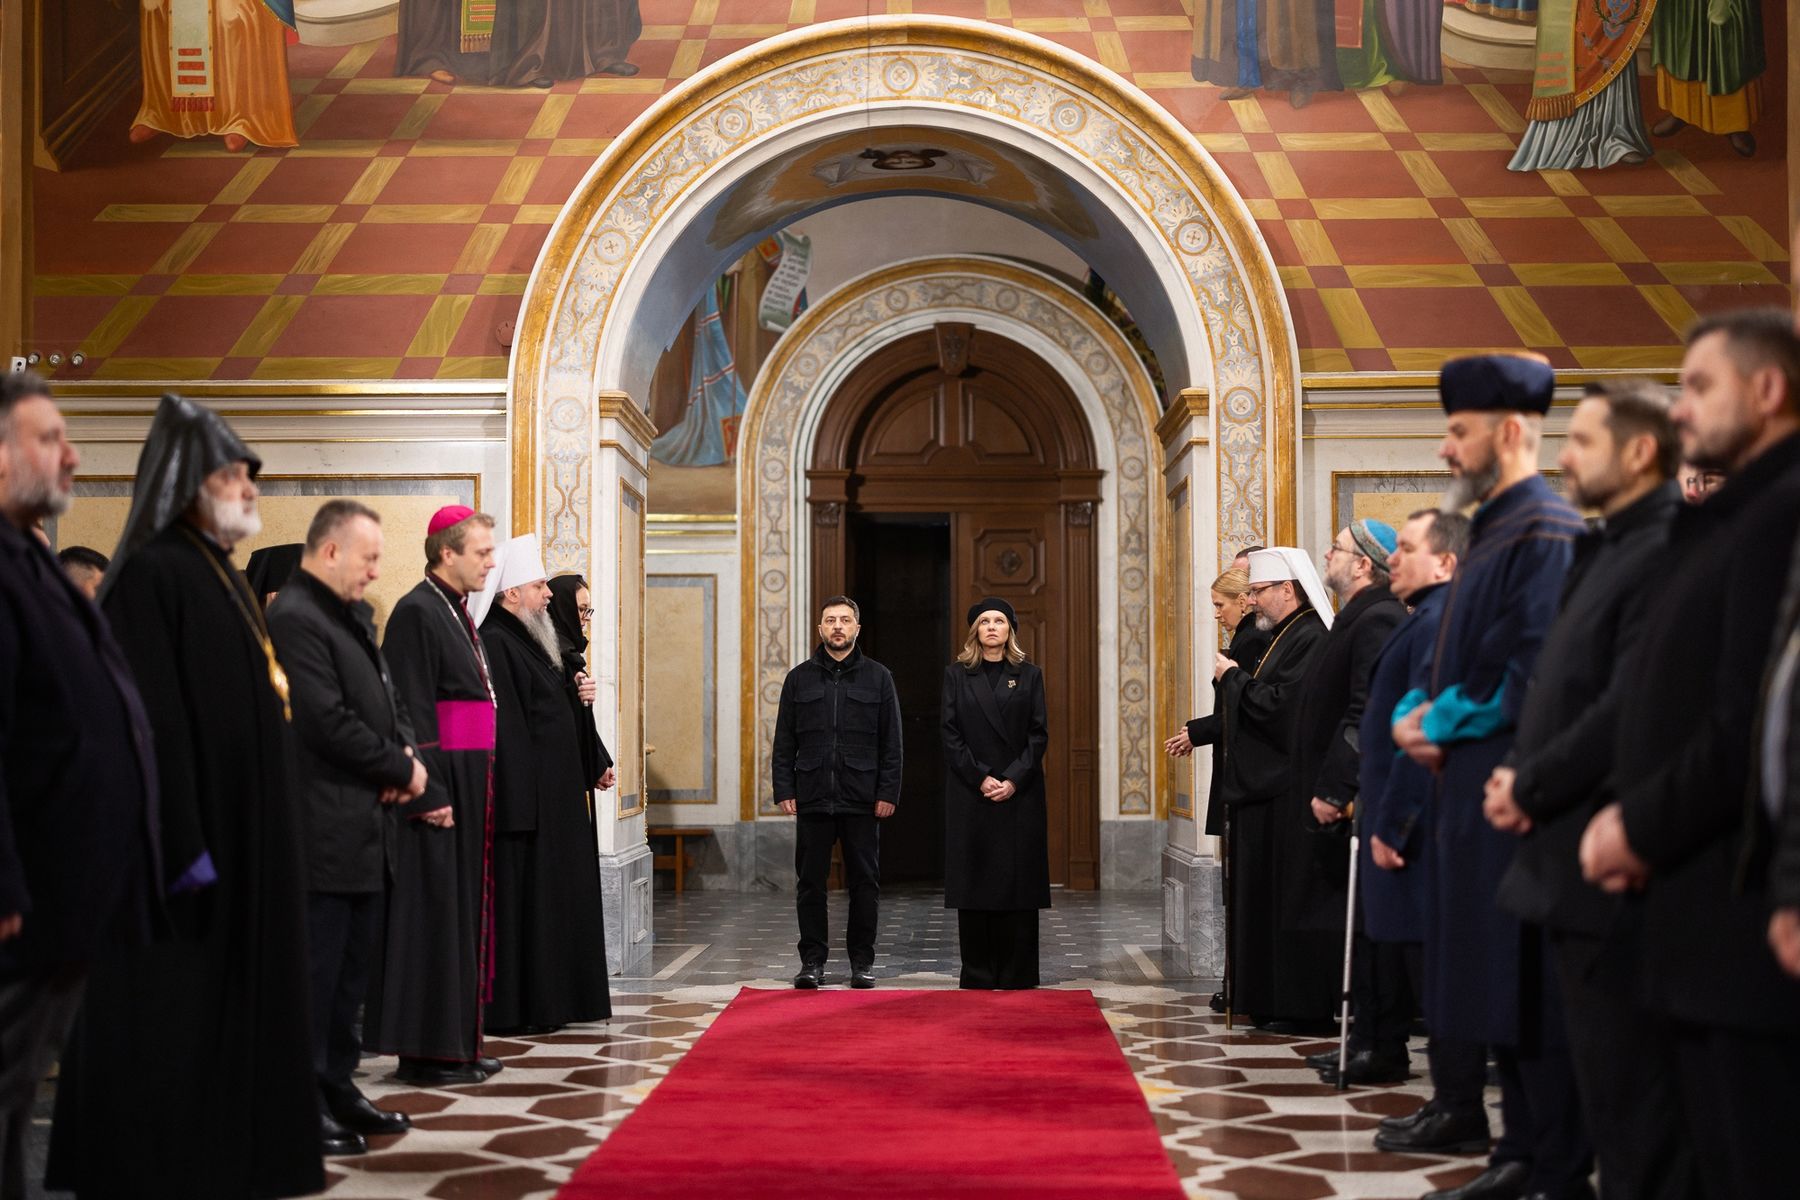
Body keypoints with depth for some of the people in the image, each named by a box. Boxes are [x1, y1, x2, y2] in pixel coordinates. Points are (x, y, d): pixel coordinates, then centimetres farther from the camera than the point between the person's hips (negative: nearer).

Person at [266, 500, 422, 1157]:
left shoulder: (354, 614, 16)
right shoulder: (294, 618, -15)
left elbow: (385, 695, 20)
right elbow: (329, 722, -20)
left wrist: (405, 750, 0)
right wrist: (401, 769, -9)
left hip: (361, 826, 10)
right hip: (323, 829, -10)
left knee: (351, 968, 15)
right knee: (317, 970, -3)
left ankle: (337, 1086, 24)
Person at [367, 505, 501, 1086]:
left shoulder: (457, 612, 16)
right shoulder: (417, 612, -13)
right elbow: (411, 712, -19)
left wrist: (474, 789, 18)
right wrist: (430, 794, -22)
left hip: (470, 787, 10)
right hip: (440, 787, -10)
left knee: (462, 912, 12)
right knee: (432, 913, -4)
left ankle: (456, 1041, 18)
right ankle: (426, 1051, 2)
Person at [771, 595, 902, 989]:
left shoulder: (877, 677, 7)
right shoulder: (799, 678, 9)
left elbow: (891, 743, 4)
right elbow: (784, 743, 8)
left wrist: (888, 792, -4)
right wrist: (784, 790, -1)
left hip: (862, 801, -1)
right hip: (812, 799, 1)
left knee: (864, 882, 3)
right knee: (811, 882, 3)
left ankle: (862, 961, 12)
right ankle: (813, 961, 12)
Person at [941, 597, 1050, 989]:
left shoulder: (1029, 675, 8)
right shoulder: (956, 675, 6)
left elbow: (1039, 734, 2)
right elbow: (950, 735, 0)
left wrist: (1014, 779, -11)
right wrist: (981, 778, -11)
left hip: (1020, 793, 1)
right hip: (970, 792, 0)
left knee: (1019, 881, 0)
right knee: (975, 881, 0)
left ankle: (1017, 973, 5)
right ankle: (978, 973, 5)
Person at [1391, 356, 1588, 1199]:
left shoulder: (1545, 531, -12)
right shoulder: (1489, 535, 19)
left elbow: (1532, 671, -21)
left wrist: (1441, 721, -10)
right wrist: (1417, 712, 4)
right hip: (1472, 787, 10)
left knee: (1526, 992, -6)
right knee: (1493, 986, 13)